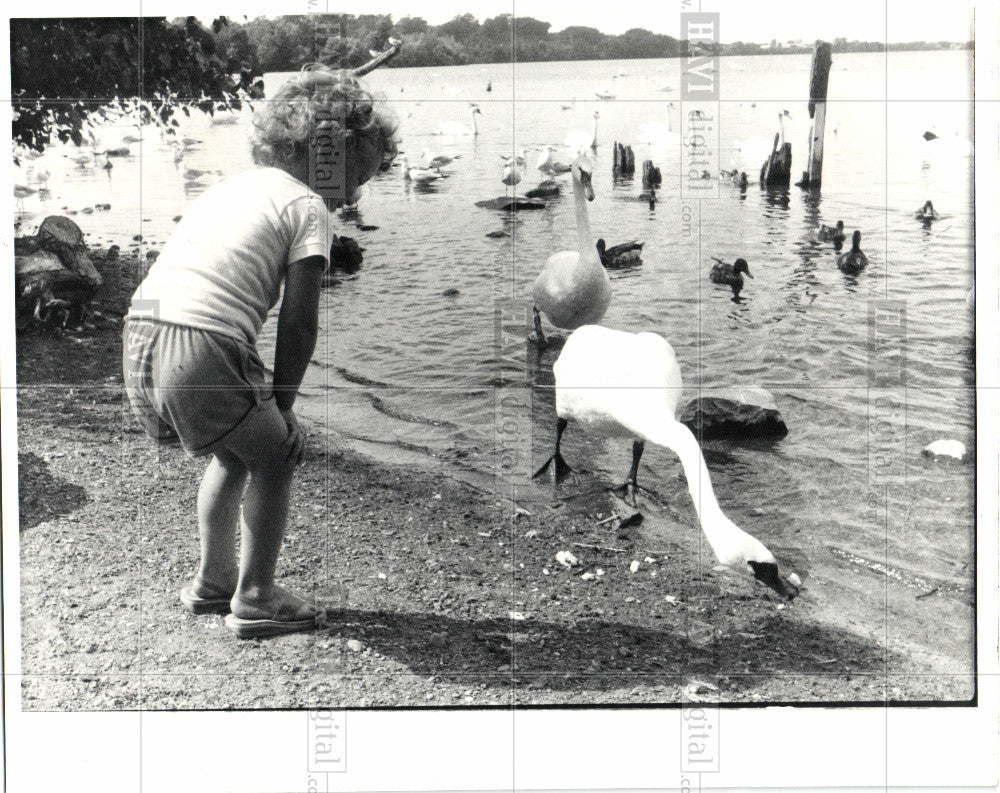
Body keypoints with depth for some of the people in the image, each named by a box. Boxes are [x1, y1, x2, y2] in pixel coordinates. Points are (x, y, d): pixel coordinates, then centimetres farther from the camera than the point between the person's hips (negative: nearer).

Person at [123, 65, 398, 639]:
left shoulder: (236, 185, 26)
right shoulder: (308, 207, 2)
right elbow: (299, 321, -4)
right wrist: (282, 406, 8)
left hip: (139, 331, 8)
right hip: (201, 346, -8)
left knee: (235, 452, 28)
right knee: (275, 455, 14)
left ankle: (214, 582, 40)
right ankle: (254, 600, 19)